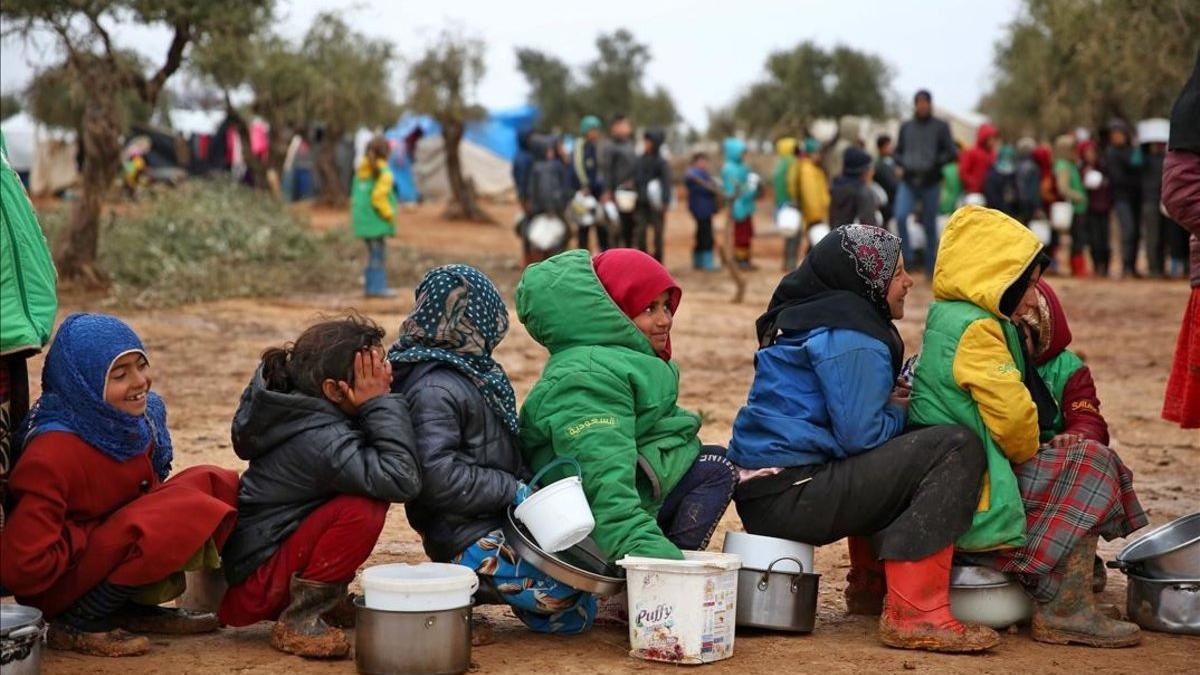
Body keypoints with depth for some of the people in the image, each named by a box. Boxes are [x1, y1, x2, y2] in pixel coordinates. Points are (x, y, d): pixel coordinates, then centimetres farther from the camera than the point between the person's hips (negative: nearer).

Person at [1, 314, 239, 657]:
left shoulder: (140, 418, -5)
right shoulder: (54, 452, -28)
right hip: (55, 587, -8)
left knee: (219, 486, -5)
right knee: (188, 513, -27)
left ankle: (134, 607, 2)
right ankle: (75, 626, -14)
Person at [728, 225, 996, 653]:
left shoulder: (810, 316, 20)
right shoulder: (848, 336, -12)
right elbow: (860, 435, -17)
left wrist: (892, 399, 10)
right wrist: (900, 412, 3)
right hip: (788, 495, -11)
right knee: (956, 450, -17)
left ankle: (870, 584, 27)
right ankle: (914, 613, -21)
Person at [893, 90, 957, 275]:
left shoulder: (940, 127, 3)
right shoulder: (906, 127, 12)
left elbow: (952, 153, 0)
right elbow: (898, 152, 19)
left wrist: (935, 163, -14)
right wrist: (903, 164, -2)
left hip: (931, 183, -1)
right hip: (908, 181, 2)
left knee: (930, 226, 4)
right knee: (900, 216, -22)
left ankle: (931, 267, 13)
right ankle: (907, 256, -9)